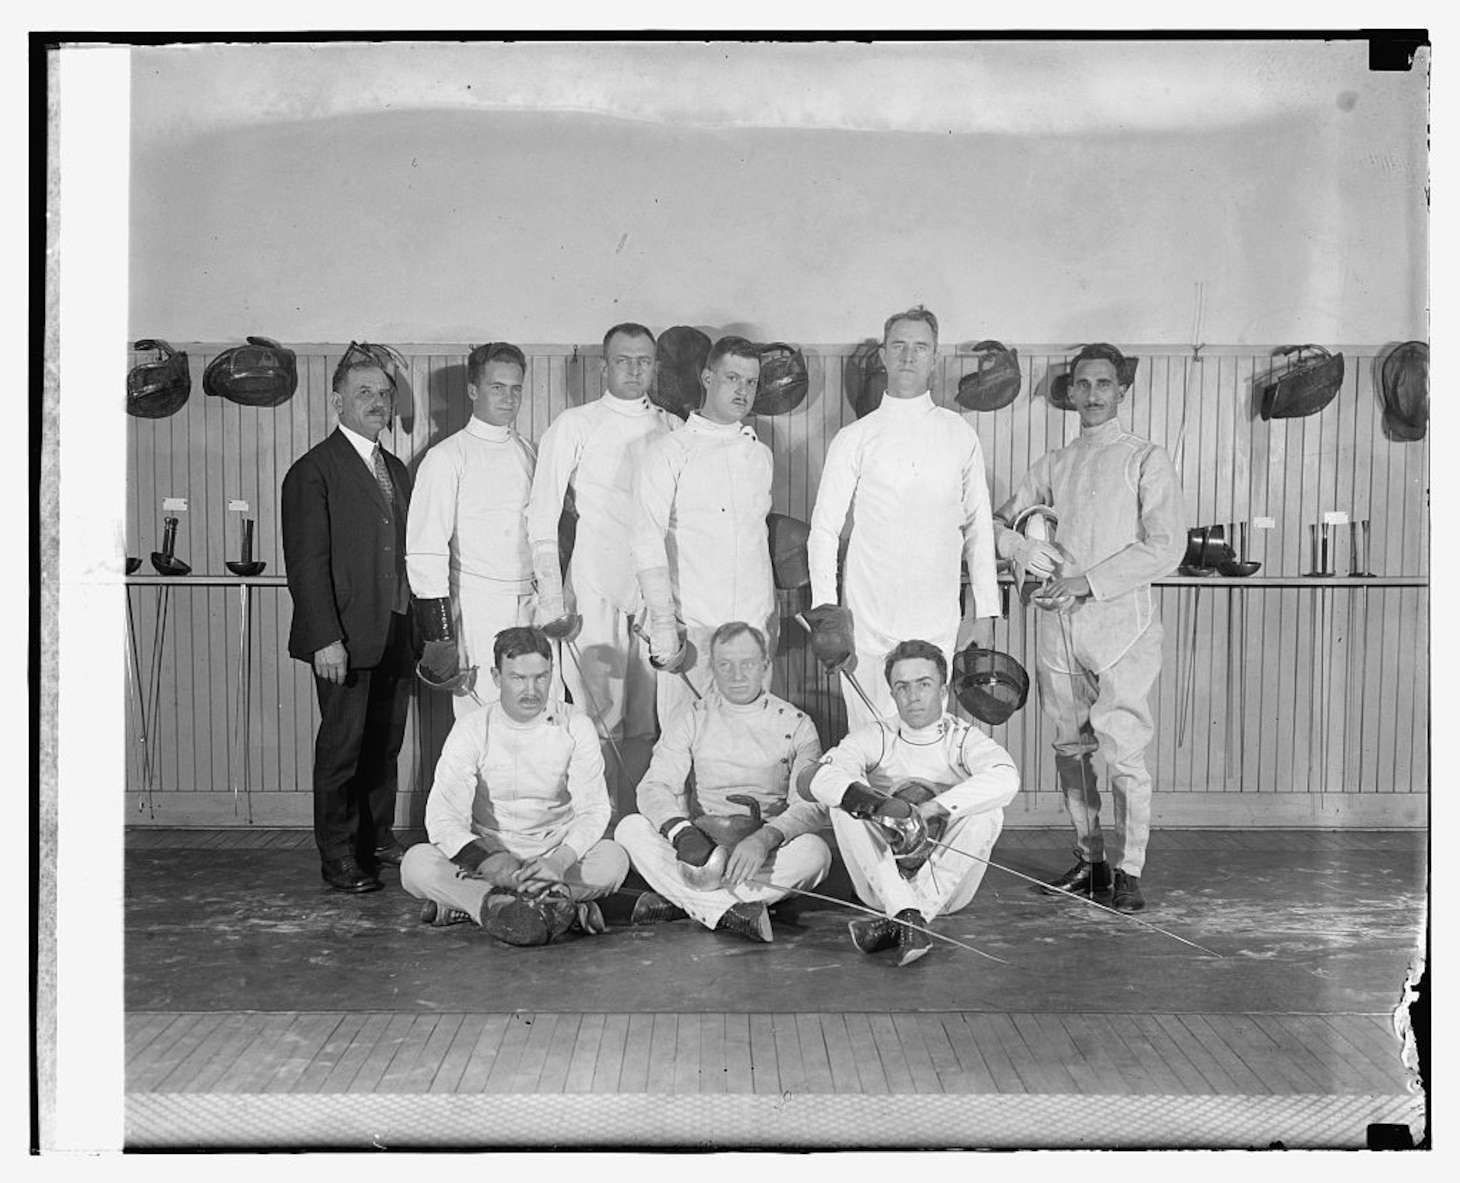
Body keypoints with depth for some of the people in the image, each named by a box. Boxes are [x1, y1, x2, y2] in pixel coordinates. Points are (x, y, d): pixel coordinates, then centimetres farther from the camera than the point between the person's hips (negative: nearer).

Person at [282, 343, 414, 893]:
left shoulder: (396, 470, 17)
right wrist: (325, 638, -18)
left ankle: (379, 840, 24)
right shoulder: (314, 471, -6)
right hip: (346, 639, -7)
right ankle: (338, 855, 10)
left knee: (385, 745, 12)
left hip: (395, 637, 7)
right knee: (342, 745, 0)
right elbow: (306, 562, -12)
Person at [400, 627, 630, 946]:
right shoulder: (472, 728, -5)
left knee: (613, 858, -30)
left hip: (558, 853, 0)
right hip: (489, 851, 0)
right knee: (416, 862, -27)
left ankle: (465, 901, -31)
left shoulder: (574, 726, -3)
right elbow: (442, 818, -13)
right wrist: (489, 863, -31)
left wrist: (560, 860, -28)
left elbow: (593, 811, -8)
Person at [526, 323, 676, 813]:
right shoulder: (575, 426, 4)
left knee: (644, 726, 5)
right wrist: (550, 595, -6)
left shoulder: (671, 429, 13)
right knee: (600, 721, -6)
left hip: (655, 589, 3)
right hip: (595, 592, -3)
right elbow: (542, 515, 1)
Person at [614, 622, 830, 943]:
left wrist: (764, 838, -28)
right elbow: (654, 787, -4)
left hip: (768, 854, -1)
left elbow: (813, 806, -7)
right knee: (631, 828, -22)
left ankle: (679, 899, -27)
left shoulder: (796, 725, 5)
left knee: (814, 851, -31)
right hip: (699, 847, 1)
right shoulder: (692, 720, 8)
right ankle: (727, 910, -33)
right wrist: (682, 833, -27)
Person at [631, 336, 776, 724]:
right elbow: (648, 542, -7)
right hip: (693, 626, -4)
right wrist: (663, 625, -15)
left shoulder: (761, 454, 16)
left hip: (755, 622, 4)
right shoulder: (669, 452, 0)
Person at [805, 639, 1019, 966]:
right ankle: (908, 916, -36)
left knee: (987, 811, -24)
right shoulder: (875, 736, 1)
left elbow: (1005, 779, -25)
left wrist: (928, 810, -32)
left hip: (947, 884, -1)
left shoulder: (964, 739, -2)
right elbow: (822, 778, -20)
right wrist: (879, 804, -38)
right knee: (846, 801, -20)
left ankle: (896, 925, -33)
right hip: (881, 884, 1)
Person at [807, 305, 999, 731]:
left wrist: (985, 611, 8)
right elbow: (824, 528, 2)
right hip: (868, 618, -1)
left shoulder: (960, 436, 9)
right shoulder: (855, 439, 4)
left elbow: (979, 527, 11)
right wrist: (824, 606, -9)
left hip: (937, 621, 1)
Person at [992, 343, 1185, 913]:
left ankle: (1129, 871, -1)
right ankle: (1090, 859, 21)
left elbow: (1166, 546, -7)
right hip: (1059, 624, 5)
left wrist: (1085, 581, -11)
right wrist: (1019, 545, -5)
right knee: (1070, 747, 9)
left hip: (1121, 619, -5)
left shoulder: (1146, 459, 2)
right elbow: (998, 520, 20)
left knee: (1124, 751, -10)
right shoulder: (1052, 465, 16)